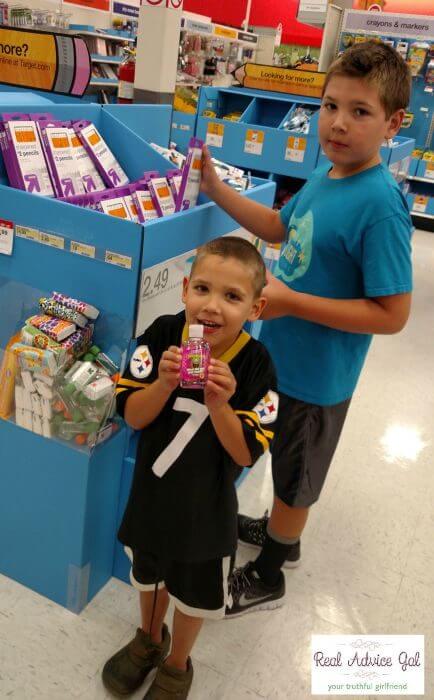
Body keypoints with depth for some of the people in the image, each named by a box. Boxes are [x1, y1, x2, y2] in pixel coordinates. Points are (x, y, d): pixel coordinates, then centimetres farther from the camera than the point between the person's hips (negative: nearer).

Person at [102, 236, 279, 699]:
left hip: (206, 504, -2)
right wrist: (164, 383, -33)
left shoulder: (254, 365, -24)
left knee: (193, 592, 22)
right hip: (152, 490, 3)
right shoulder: (162, 336, -20)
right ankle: (149, 640, 61)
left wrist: (219, 405, -36)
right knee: (150, 574, 29)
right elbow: (132, 416, -15)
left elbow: (246, 453, -20)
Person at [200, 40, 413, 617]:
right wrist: (215, 188, 6)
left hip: (315, 374, -7)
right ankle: (282, 534, 55)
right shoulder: (324, 176, -3)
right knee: (287, 464, 28)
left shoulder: (380, 206, -27)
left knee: (294, 479, 16)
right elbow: (281, 228, 14)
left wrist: (291, 302, -28)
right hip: (281, 353, 8)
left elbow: (392, 314, -26)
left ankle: (265, 576, 41)